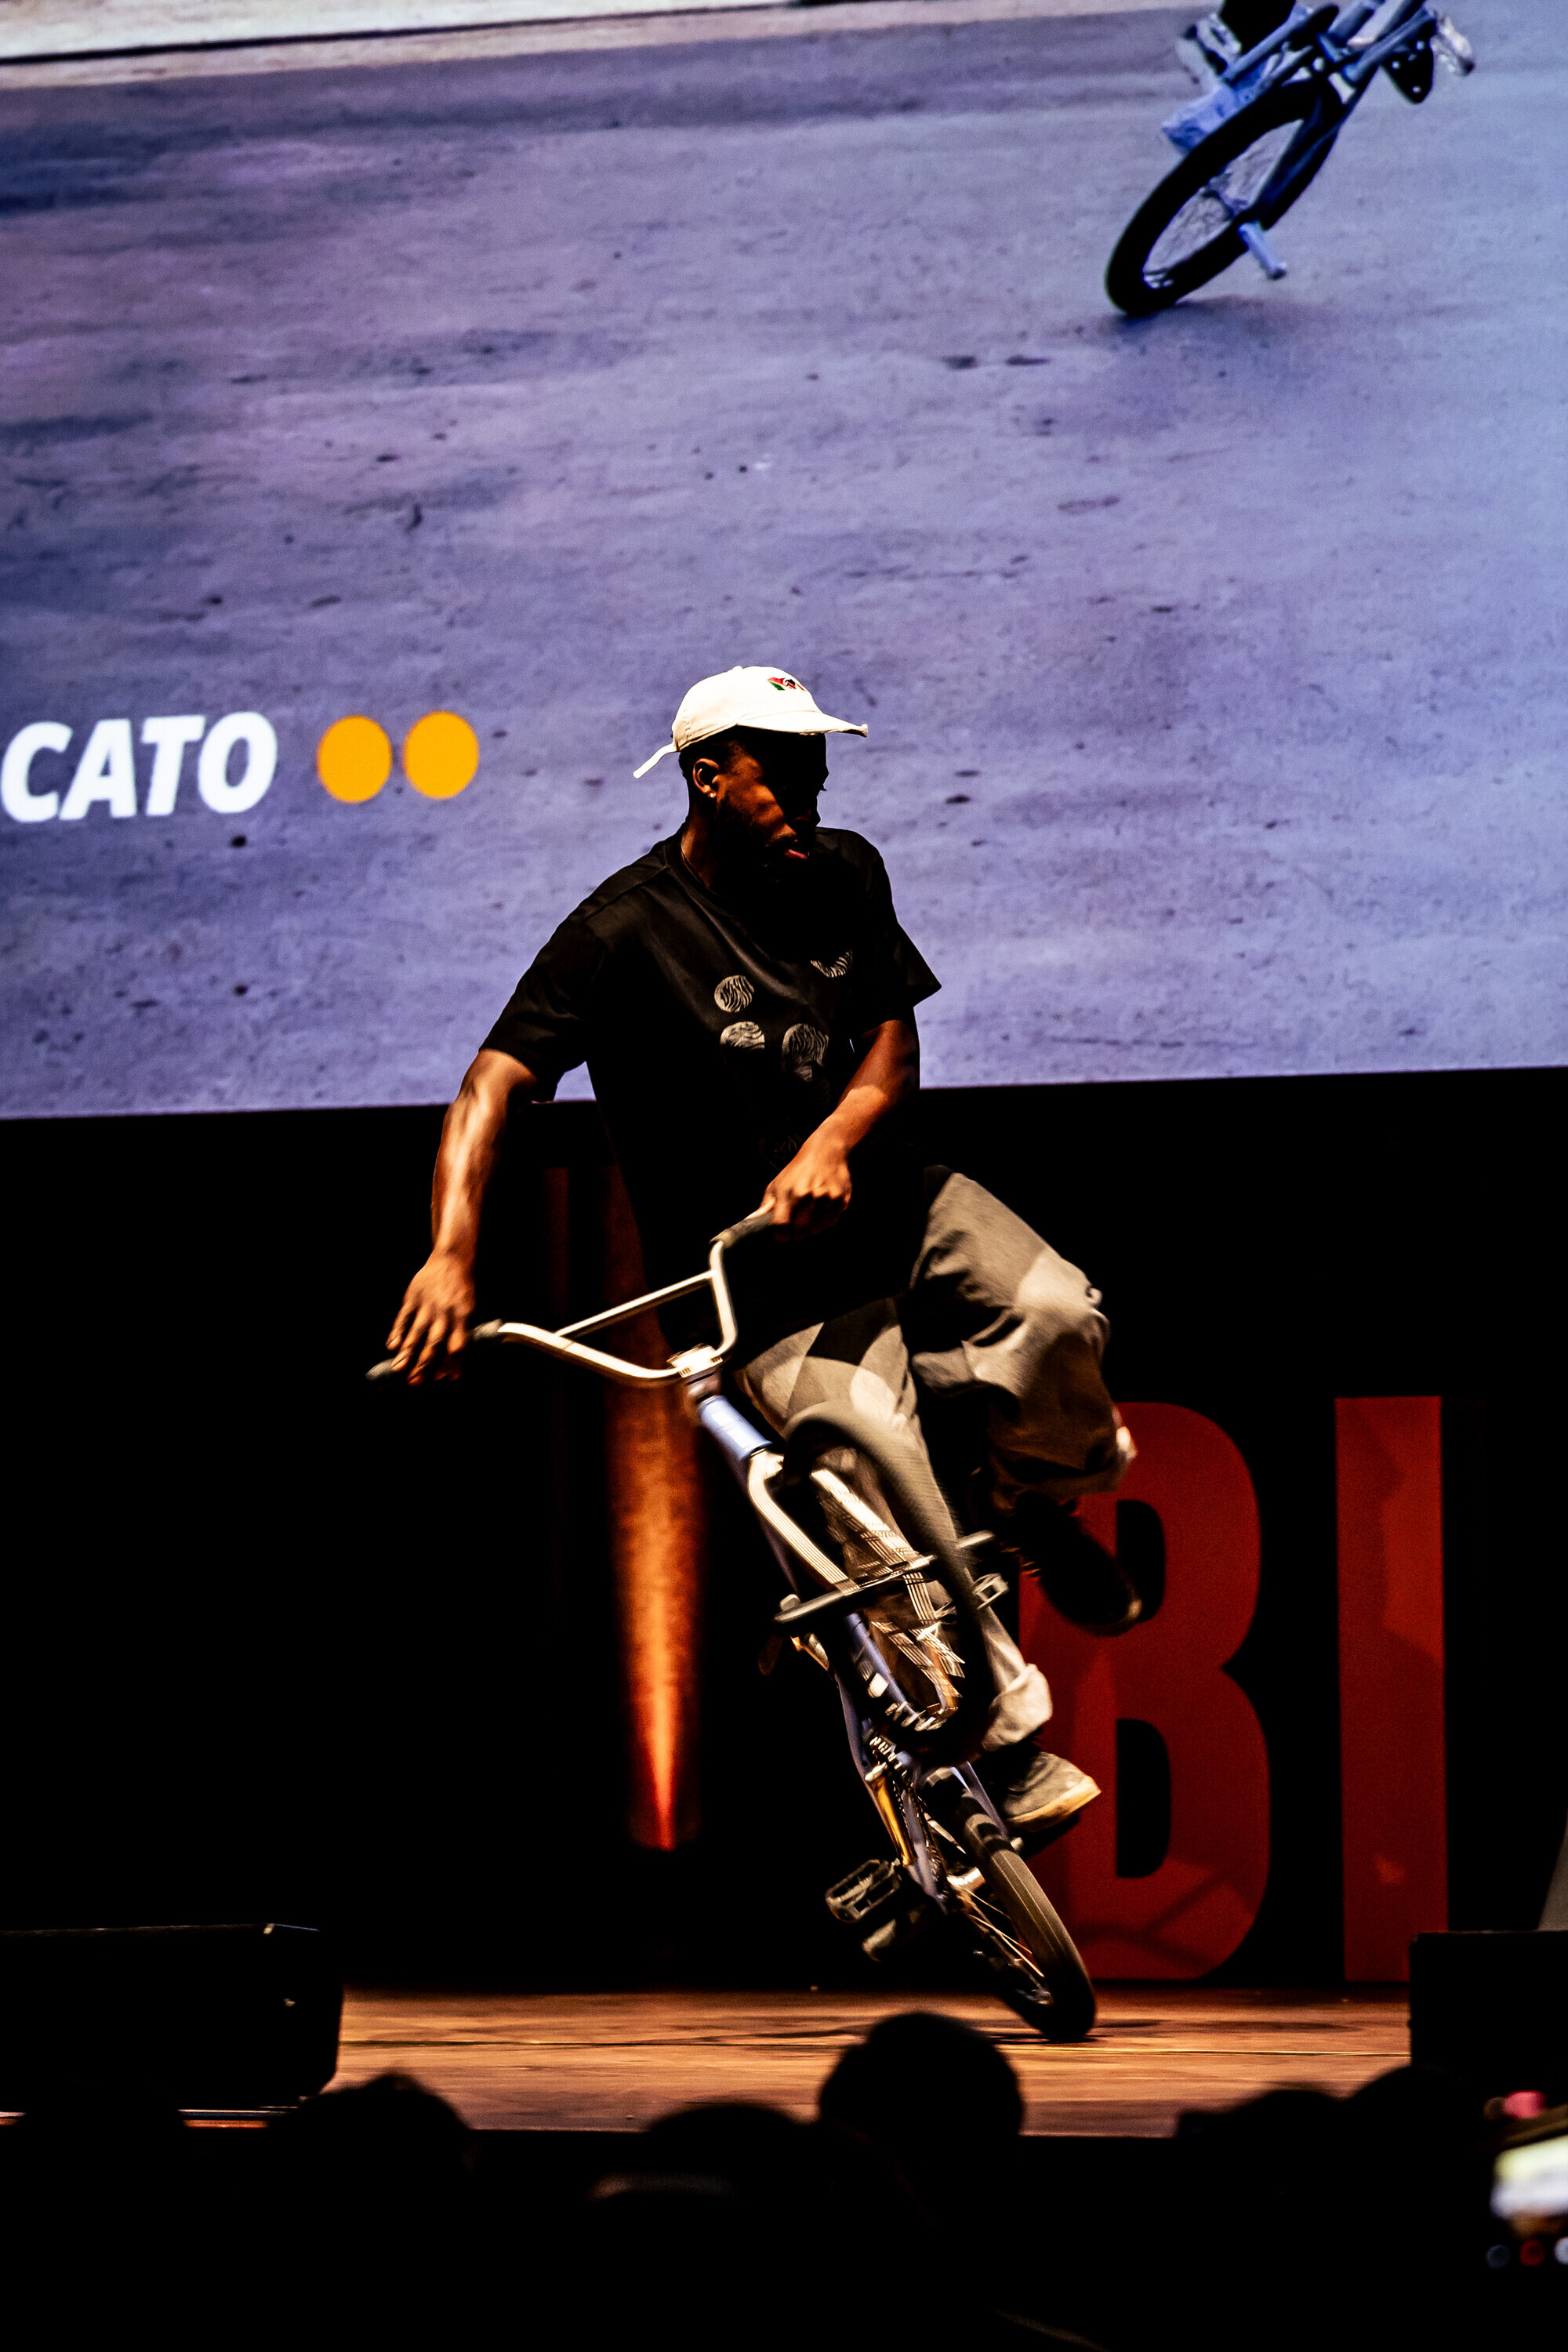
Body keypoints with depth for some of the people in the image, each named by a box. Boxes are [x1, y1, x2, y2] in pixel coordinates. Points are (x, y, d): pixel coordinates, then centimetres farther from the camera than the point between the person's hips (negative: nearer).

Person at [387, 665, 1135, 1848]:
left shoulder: (845, 876, 3)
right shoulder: (623, 932, -15)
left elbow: (894, 1040, 2)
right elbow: (493, 1084, -23)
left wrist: (834, 1140, -21)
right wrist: (453, 1253, -39)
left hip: (893, 1206, 4)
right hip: (773, 1295, -4)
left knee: (1054, 1314, -26)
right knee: (894, 1533, -20)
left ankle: (1039, 1507, 3)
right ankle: (1011, 1758, -7)